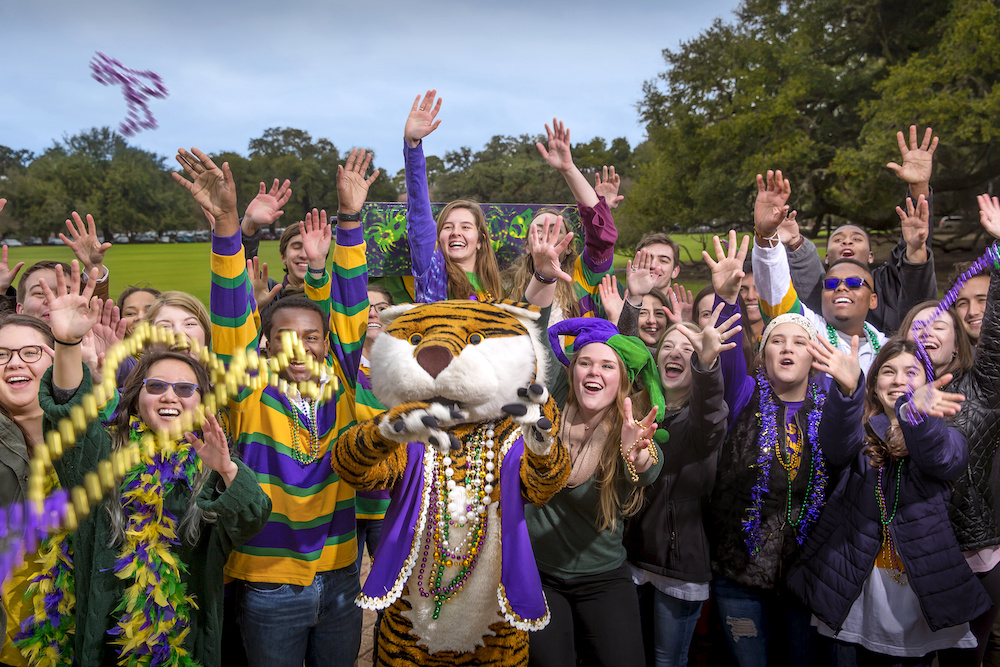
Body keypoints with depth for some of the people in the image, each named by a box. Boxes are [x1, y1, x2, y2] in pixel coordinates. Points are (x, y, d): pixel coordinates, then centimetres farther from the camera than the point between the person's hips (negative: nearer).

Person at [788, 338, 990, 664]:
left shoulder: (945, 435, 4)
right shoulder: (861, 434, 4)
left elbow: (941, 458, -21)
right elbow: (837, 445, -21)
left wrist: (914, 411, -45)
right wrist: (846, 389, -42)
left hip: (925, 587, 0)